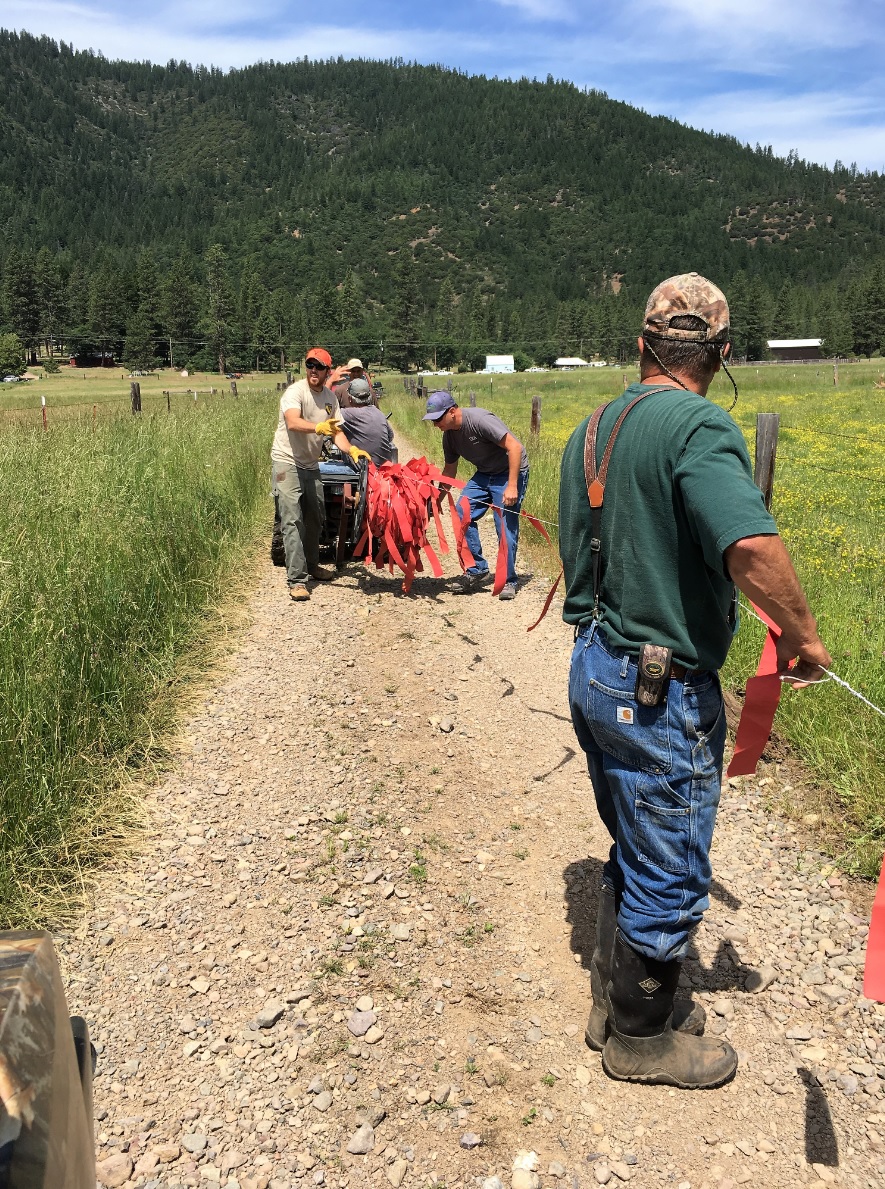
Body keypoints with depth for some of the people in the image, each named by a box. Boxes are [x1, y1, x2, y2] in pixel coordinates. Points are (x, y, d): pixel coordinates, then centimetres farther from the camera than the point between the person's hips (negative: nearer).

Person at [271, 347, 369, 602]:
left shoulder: (330, 397, 6)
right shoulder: (295, 391, -16)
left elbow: (336, 430, 7)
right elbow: (293, 422, -34)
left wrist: (351, 450, -13)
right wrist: (318, 427, -53)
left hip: (311, 464, 8)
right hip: (287, 462, -7)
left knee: (315, 518, 18)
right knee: (292, 521, -12)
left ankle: (311, 566, 38)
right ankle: (296, 580, -12)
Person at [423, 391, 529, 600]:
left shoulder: (479, 420, -26)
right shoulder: (449, 434, -1)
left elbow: (515, 447, -27)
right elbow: (449, 470, 14)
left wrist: (512, 486, -30)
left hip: (510, 472, -7)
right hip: (484, 474, 8)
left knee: (505, 527, -11)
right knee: (462, 514, -7)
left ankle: (508, 581, 3)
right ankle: (478, 570, 3)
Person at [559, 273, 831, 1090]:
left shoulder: (593, 429, 8)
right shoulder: (699, 425, -19)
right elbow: (751, 545, -34)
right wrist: (802, 636, -20)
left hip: (593, 669, 9)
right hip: (661, 691, -8)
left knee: (636, 852, 25)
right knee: (668, 876, 11)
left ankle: (618, 999, 41)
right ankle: (642, 1038, 31)